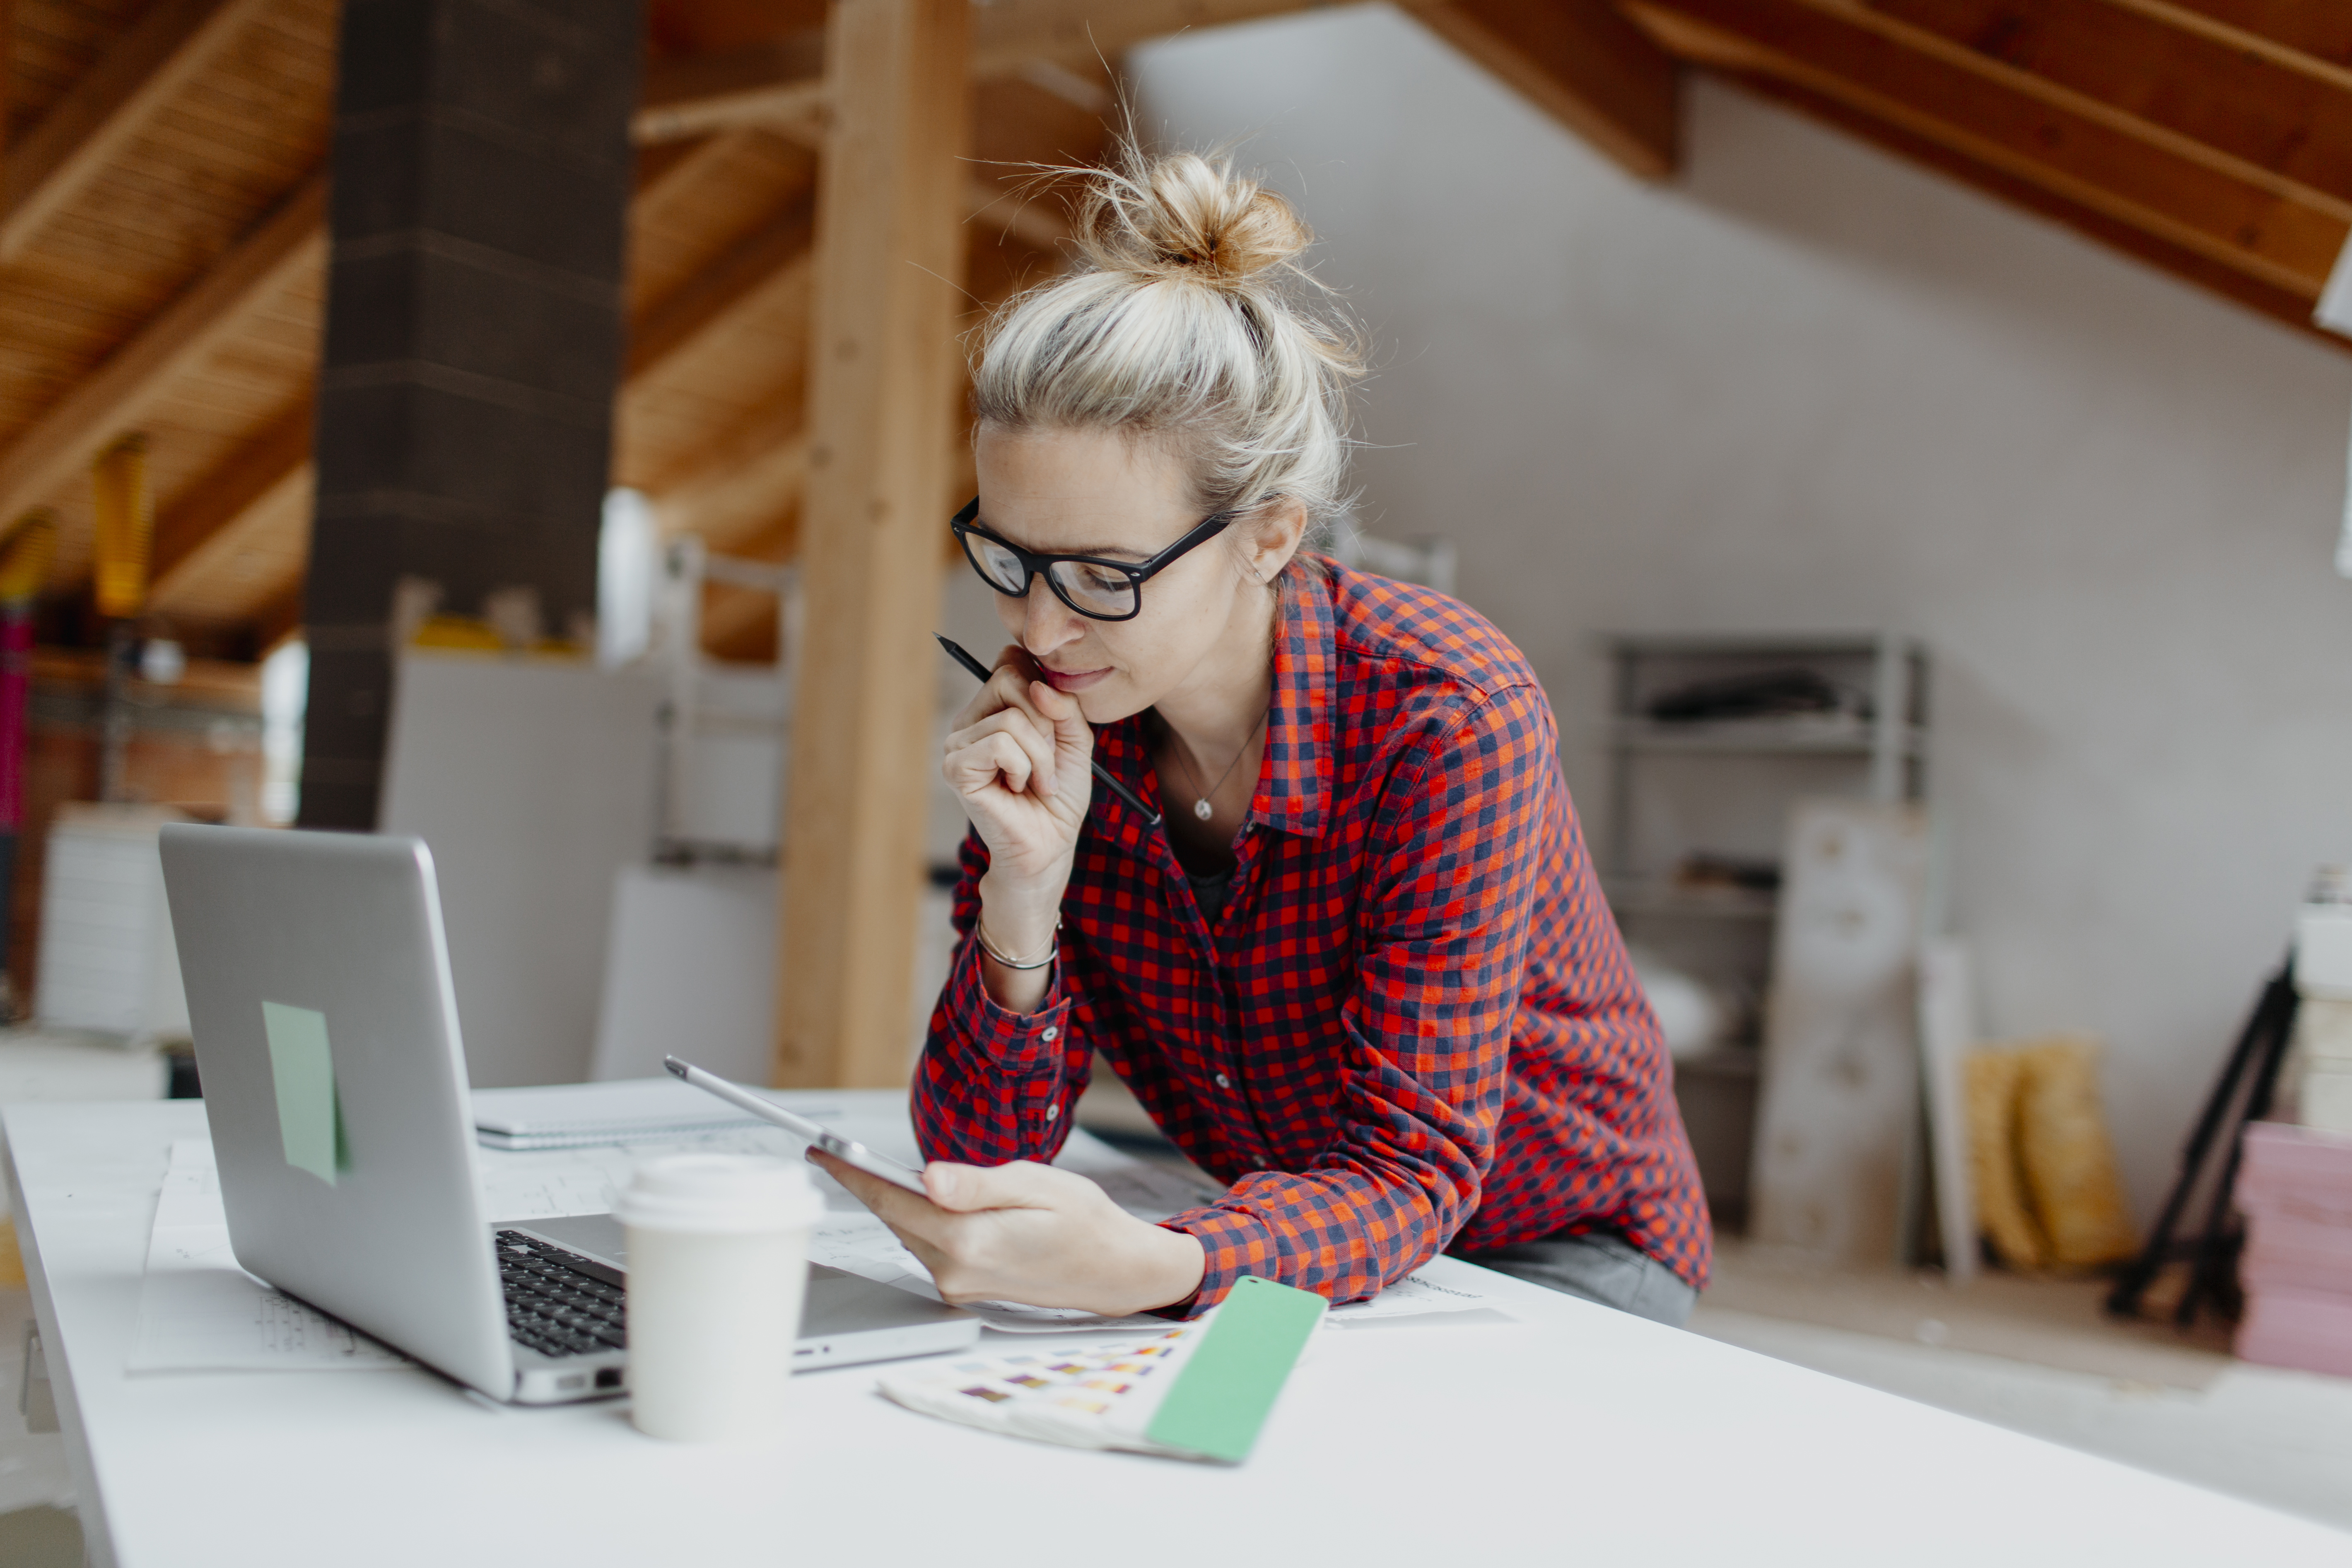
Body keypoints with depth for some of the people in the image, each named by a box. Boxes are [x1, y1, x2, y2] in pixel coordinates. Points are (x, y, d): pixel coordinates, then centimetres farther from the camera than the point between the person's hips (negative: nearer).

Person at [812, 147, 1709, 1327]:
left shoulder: (1448, 720, -26)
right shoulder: (1052, 723, -12)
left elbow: (1409, 1171, -28)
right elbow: (982, 1157, -12)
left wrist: (1148, 1266, -47)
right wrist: (1023, 896, -29)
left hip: (1553, 1258, -3)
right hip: (1277, 1251, 3)